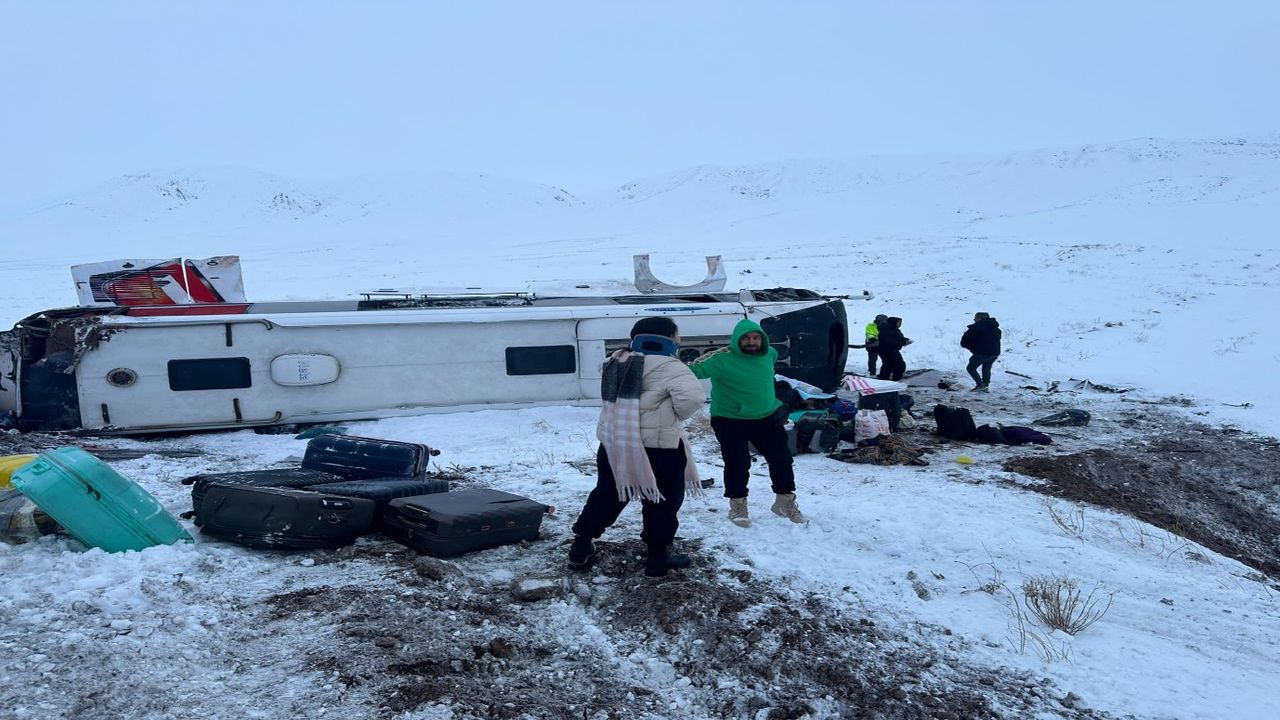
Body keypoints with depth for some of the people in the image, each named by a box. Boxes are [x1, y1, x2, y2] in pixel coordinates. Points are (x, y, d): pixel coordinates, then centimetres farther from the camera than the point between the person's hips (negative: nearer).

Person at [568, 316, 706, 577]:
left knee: (606, 496, 19)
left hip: (613, 443, 7)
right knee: (662, 501, 11)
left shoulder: (616, 361, 9)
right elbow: (693, 396, -28)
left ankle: (581, 548, 23)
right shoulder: (667, 365, -15)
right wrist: (675, 414, -7)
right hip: (657, 447, -7)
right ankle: (658, 556, 18)